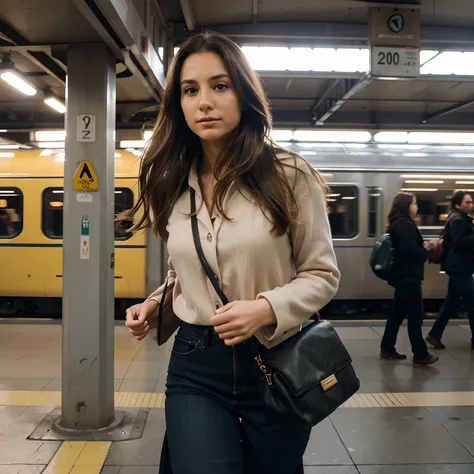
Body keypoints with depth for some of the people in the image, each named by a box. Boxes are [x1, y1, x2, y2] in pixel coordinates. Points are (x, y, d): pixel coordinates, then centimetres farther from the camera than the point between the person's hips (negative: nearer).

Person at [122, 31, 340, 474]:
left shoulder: (289, 175, -9)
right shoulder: (171, 185, 4)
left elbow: (322, 274, -4)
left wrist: (266, 308, -21)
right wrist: (156, 304, 0)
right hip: (195, 367, 2)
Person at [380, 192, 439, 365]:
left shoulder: (397, 224, 15)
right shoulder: (406, 225, -16)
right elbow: (410, 251, -25)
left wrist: (422, 248, 6)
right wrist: (425, 250, -8)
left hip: (401, 275, 10)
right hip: (408, 276, -10)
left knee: (397, 313, 13)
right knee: (415, 317, -3)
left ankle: (387, 349, 18)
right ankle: (420, 355, 3)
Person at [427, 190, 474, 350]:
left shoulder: (460, 218, 19)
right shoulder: (458, 220, -14)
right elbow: (459, 242, -25)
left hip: (458, 266, 11)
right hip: (460, 267, -11)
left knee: (452, 302, 12)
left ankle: (434, 335, 14)